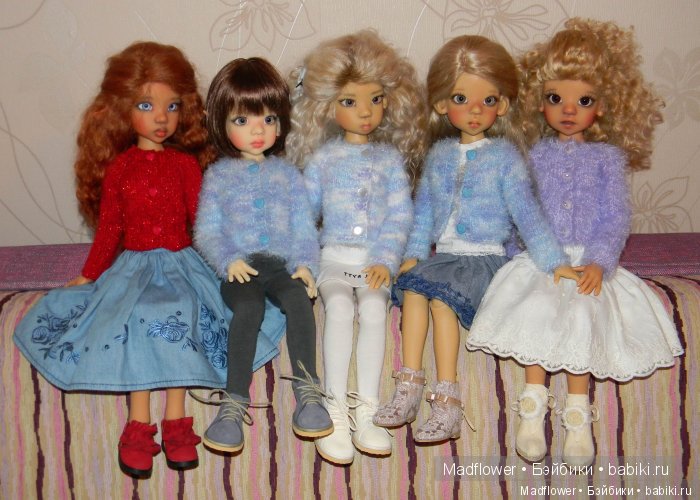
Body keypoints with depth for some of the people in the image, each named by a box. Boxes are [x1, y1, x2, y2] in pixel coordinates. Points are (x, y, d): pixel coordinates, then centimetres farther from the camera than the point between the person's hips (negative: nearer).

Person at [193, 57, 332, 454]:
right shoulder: (219, 176, 13)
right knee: (248, 308, -33)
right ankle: (234, 403, -33)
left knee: (300, 299, -32)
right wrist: (228, 260, -11)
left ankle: (308, 391, -30)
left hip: (282, 265, 1)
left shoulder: (287, 173, 17)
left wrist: (306, 264, -7)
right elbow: (206, 231, 7)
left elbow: (305, 227, 12)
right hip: (240, 269, -1)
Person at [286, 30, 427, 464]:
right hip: (334, 259, 0)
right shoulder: (322, 159, 10)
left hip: (375, 262, 0)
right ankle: (336, 412, -26)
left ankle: (365, 412, -25)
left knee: (374, 308, -30)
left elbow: (401, 216, 4)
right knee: (339, 306, -30)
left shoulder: (391, 159, 10)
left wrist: (386, 261, -10)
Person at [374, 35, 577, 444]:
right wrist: (414, 253, 2)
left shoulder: (505, 158, -2)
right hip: (443, 256, 5)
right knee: (412, 284, -23)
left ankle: (448, 400, -24)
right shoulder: (439, 155, 12)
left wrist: (555, 263, -13)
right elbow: (424, 208, 14)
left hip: (485, 258, -4)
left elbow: (527, 212, -6)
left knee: (440, 293, -28)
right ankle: (409, 388, -20)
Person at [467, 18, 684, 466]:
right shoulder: (537, 154, 12)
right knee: (535, 309, -28)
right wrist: (528, 256, -3)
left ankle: (578, 415, -19)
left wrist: (599, 261, -13)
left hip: (588, 262, -1)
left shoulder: (607, 157, 7)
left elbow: (617, 217, 2)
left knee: (582, 315, -28)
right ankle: (534, 405, -20)